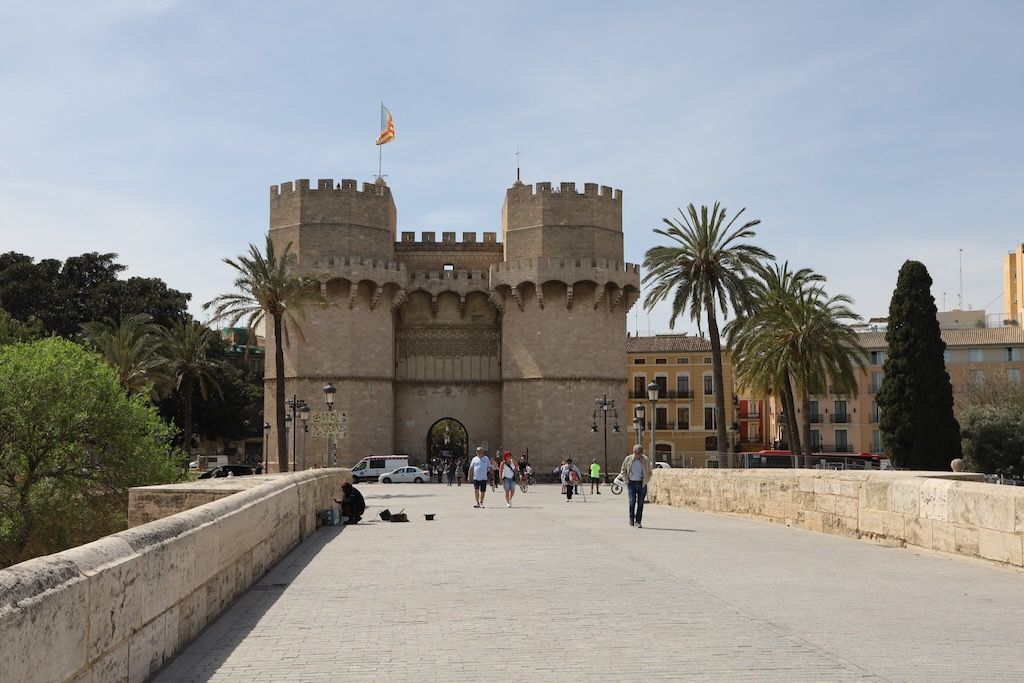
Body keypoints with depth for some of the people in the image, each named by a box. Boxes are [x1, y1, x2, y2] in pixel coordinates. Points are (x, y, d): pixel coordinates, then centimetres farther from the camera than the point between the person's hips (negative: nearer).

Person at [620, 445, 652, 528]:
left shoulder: (646, 460, 1)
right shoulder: (628, 459, 1)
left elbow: (649, 472, 11)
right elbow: (623, 470, 11)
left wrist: (645, 482, 0)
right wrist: (626, 481, 0)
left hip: (642, 484, 0)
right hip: (632, 483, 0)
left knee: (640, 503, -1)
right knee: (632, 501, -9)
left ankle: (638, 522, 5)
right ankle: (631, 518, 12)